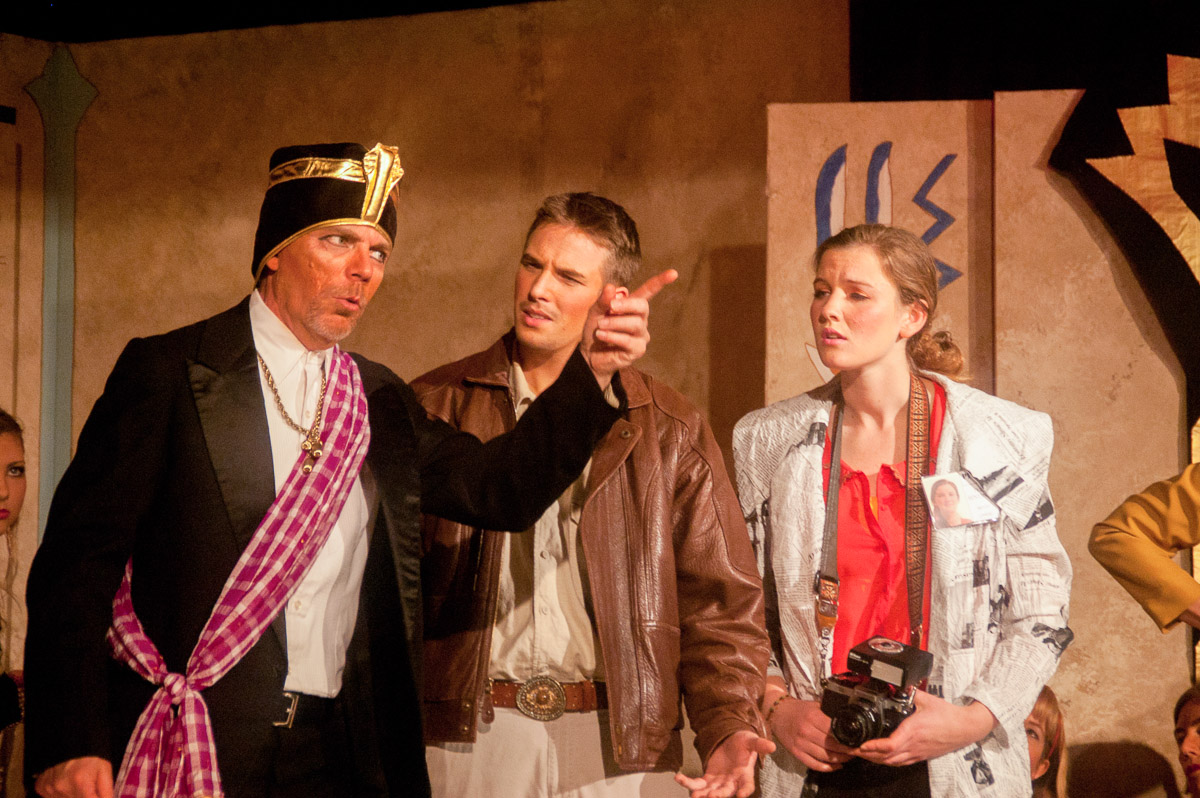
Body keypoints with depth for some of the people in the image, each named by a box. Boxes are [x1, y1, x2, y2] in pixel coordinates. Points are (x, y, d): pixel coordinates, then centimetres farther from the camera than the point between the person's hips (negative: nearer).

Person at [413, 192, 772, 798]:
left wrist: (727, 726, -11)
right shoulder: (435, 406, 3)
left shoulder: (672, 432, 5)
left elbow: (720, 600, 3)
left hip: (619, 746, 1)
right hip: (466, 738, 0)